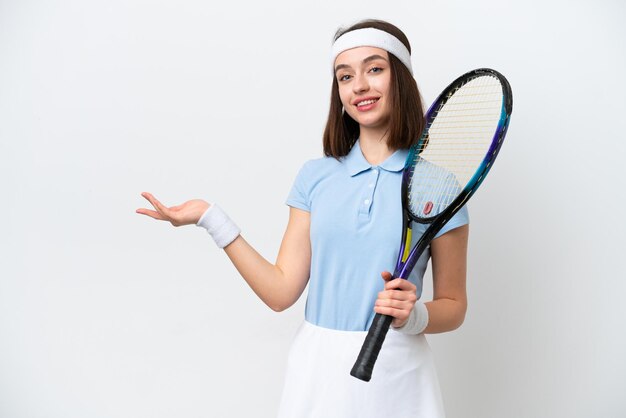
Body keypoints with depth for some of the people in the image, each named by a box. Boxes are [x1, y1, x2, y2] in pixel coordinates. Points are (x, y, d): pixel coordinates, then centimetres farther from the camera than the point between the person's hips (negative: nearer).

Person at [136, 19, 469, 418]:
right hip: (317, 369, 2)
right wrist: (211, 218, -6)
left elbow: (453, 306, 2)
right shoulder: (315, 176, 1)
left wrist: (413, 316, -19)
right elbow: (282, 291, -4)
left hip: (396, 374, -2)